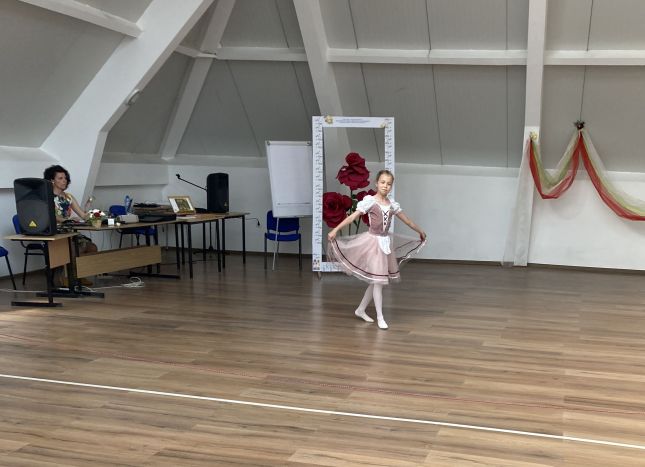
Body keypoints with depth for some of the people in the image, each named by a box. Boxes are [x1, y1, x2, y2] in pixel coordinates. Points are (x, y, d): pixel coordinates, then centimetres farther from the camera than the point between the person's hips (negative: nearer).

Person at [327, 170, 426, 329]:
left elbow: (406, 220, 19)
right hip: (374, 241, -6)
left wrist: (420, 231, 29)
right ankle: (380, 317, 6)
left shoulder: (392, 204, 6)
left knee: (377, 280, 11)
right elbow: (353, 216, -17)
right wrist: (335, 229, -26)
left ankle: (360, 310, 26)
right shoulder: (369, 201, -10)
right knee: (377, 280, -3)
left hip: (386, 241, 6)